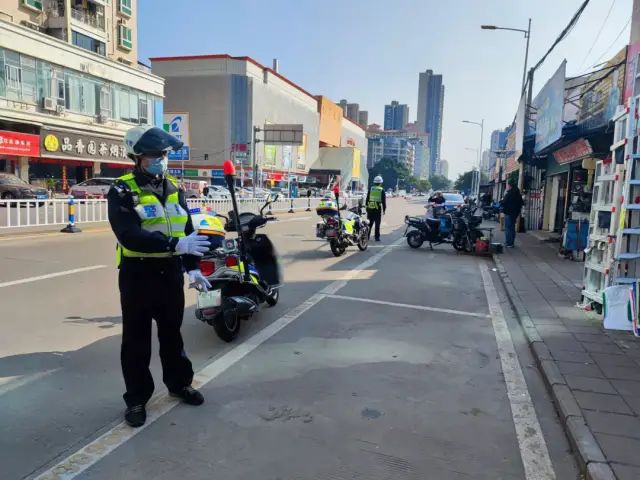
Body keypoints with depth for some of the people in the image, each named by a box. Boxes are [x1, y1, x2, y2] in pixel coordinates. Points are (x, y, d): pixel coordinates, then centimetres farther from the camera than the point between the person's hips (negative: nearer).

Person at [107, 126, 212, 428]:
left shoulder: (174, 188, 9)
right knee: (137, 339, 8)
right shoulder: (122, 192, -10)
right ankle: (136, 398, 24)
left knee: (172, 333, 19)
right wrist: (175, 245, -31)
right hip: (138, 275, -4)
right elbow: (129, 236, -24)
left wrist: (192, 267, 1)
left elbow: (187, 230, 10)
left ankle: (179, 383, 36)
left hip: (171, 273, 5)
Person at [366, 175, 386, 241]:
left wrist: (367, 208, 15)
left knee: (370, 223, 9)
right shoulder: (382, 190, -2)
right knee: (377, 224, 2)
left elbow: (367, 199, 8)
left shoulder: (370, 189, 5)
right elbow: (384, 201, -1)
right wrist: (384, 209, 6)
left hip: (370, 208, 3)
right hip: (378, 209, -2)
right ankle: (377, 237, 2)